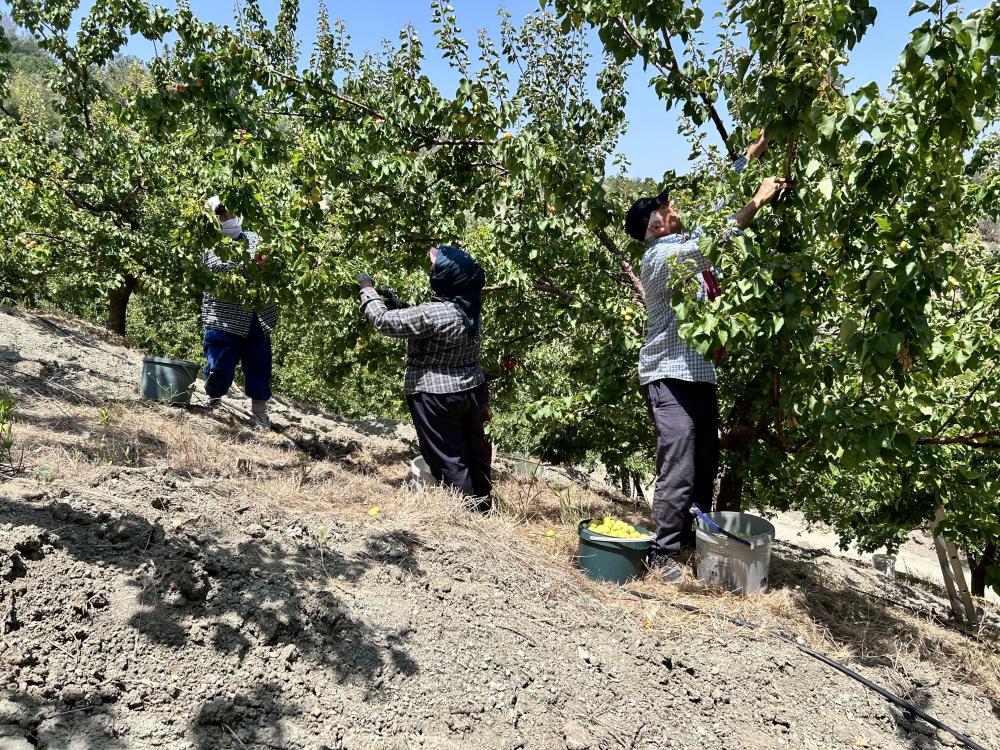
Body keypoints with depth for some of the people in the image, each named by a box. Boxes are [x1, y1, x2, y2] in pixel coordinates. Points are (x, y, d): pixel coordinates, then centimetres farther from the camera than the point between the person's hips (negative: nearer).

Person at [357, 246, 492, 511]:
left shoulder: (433, 314, -24)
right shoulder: (470, 310, 3)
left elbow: (385, 321, -18)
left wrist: (367, 290, -4)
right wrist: (399, 305, 8)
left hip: (438, 398, -8)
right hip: (473, 390, 9)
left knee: (448, 459, 5)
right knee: (474, 450, 20)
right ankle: (484, 506, 34)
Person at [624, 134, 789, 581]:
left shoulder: (687, 247, 13)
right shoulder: (660, 258, -13)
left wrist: (755, 151, 15)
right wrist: (756, 203, -24)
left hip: (701, 375, 9)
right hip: (670, 378, -9)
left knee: (705, 469, 14)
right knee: (677, 473, -8)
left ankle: (691, 542, 26)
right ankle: (664, 554, 4)